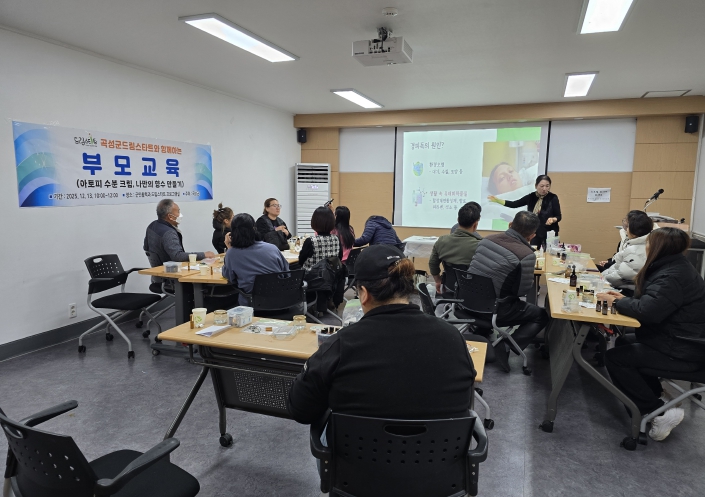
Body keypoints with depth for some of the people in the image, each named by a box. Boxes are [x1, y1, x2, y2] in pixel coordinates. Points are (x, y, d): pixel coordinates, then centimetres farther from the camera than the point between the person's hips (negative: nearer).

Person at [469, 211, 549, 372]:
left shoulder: (487, 239, -2)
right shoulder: (527, 255, -20)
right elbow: (521, 291, -12)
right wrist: (530, 279, 9)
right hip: (495, 310, -7)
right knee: (542, 315, 14)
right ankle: (505, 347, 1)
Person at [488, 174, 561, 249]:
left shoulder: (553, 198, -9)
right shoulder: (531, 197, 0)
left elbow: (559, 216, -5)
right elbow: (514, 204, 4)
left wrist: (553, 219, -28)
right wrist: (497, 200, -3)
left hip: (549, 234, -3)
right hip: (534, 233, 3)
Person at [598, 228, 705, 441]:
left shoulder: (673, 277, -25)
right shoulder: (672, 267, 8)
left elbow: (647, 311, -32)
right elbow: (652, 302, 16)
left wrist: (615, 302, -16)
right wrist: (624, 298, 2)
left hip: (684, 351, -11)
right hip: (678, 339, 11)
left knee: (614, 358, -10)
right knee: (624, 342, 22)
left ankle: (660, 410, -7)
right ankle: (655, 393, 24)